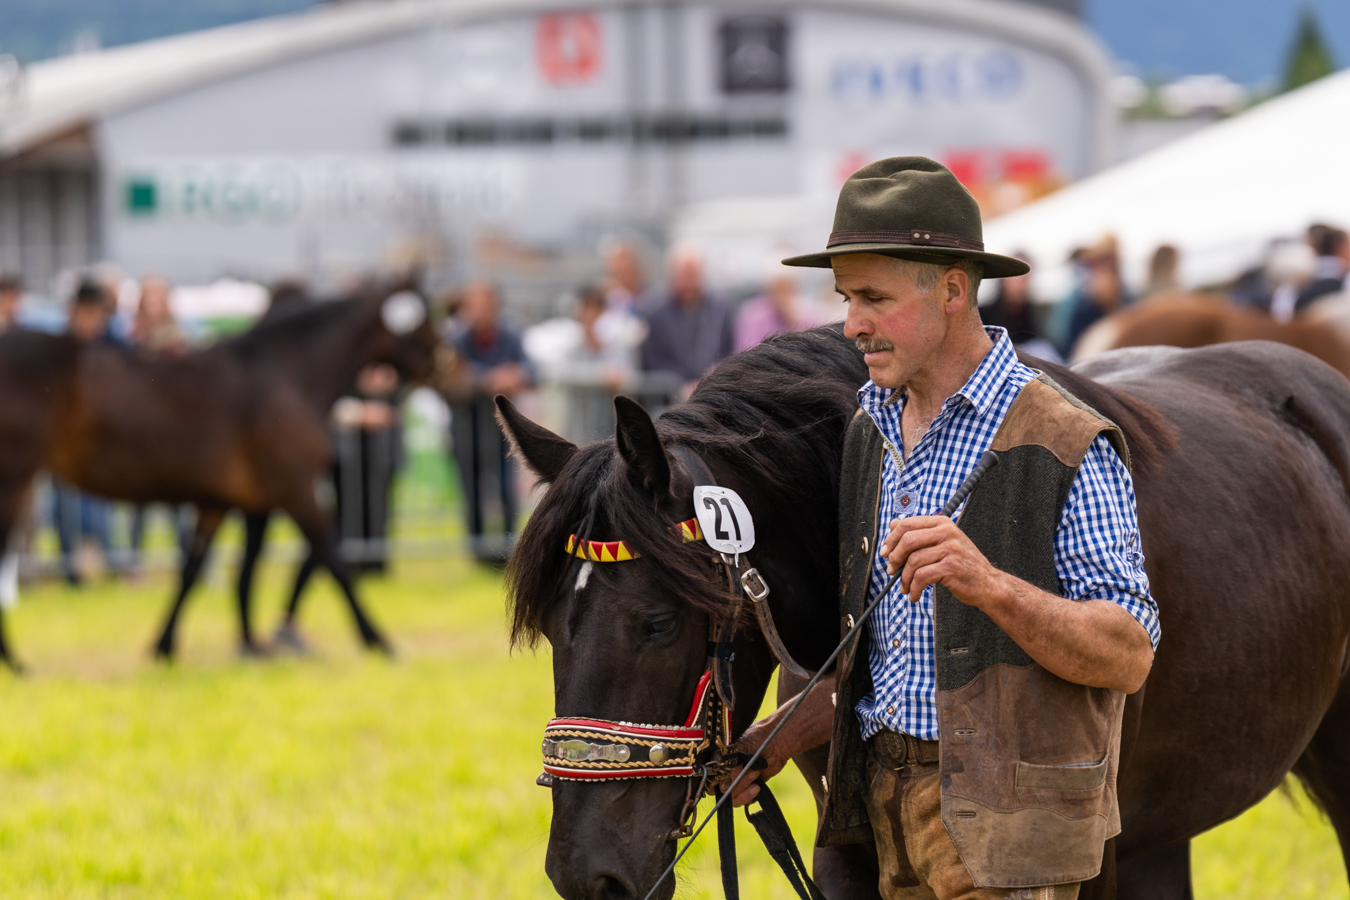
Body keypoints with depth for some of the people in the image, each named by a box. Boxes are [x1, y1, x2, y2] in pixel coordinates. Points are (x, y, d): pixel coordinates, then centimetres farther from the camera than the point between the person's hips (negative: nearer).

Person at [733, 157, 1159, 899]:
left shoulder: (1066, 446, -11)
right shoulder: (869, 435, 12)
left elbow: (1129, 657, -15)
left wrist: (988, 584, -29)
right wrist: (780, 739, 6)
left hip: (1004, 817, -7)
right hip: (888, 809, 7)